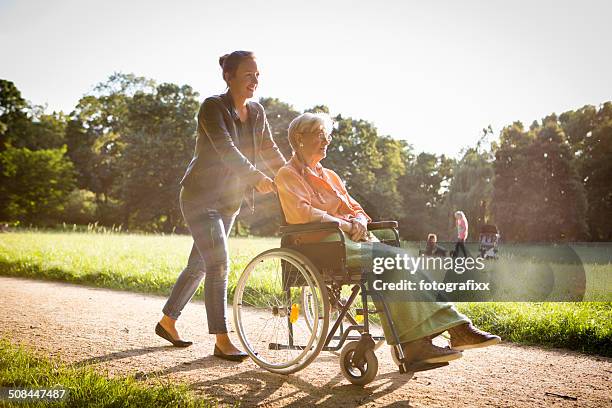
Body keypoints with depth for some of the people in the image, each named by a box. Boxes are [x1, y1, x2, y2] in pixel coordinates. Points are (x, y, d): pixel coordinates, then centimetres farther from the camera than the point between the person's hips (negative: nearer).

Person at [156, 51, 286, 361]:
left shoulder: (256, 112, 6)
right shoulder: (212, 108, -15)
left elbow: (270, 151, 6)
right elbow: (226, 149, -29)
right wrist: (256, 178, -40)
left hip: (228, 201, 7)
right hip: (200, 197, -7)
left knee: (199, 265, 14)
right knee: (219, 265, -14)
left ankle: (167, 321, 30)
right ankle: (222, 341, -7)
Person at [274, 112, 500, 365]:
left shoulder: (329, 176, 28)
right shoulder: (288, 175, 4)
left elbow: (355, 209, 22)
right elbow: (303, 213, -13)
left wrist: (359, 222, -2)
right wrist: (345, 225, -12)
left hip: (353, 240, 7)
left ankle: (457, 328, -24)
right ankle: (412, 343, -30)